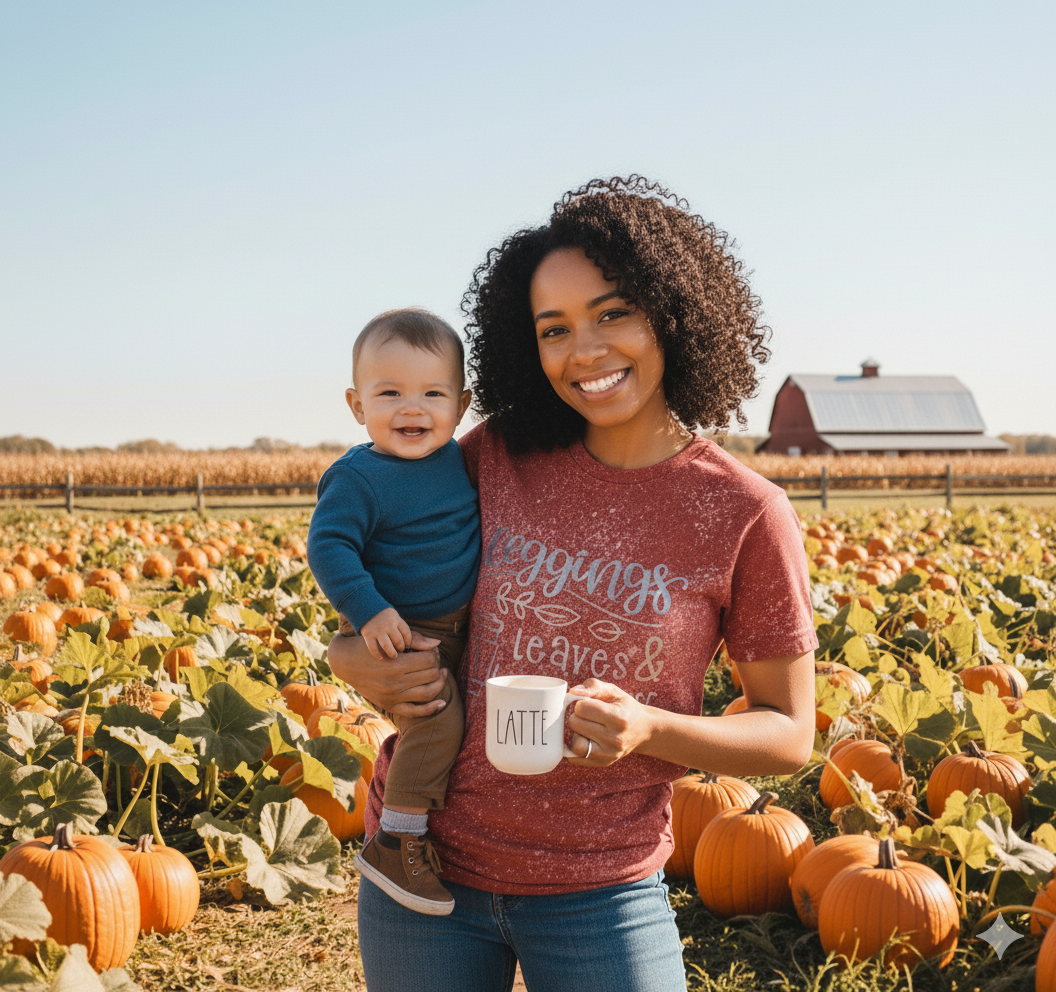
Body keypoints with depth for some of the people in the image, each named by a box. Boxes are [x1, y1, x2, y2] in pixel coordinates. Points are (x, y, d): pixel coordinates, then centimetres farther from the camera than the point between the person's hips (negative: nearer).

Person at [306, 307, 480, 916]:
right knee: (438, 719, -23)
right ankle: (396, 844, -10)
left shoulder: (458, 459, 3)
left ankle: (389, 787, 43)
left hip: (457, 629, 8)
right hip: (395, 633, -8)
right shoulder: (359, 478, -18)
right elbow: (329, 547, -22)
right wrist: (369, 611, -32)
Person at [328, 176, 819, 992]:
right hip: (421, 861, 3)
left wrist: (648, 729, -20)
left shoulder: (745, 515, -10)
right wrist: (359, 662, -8)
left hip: (599, 894, -2)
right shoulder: (496, 458, -3)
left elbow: (790, 735, -2)